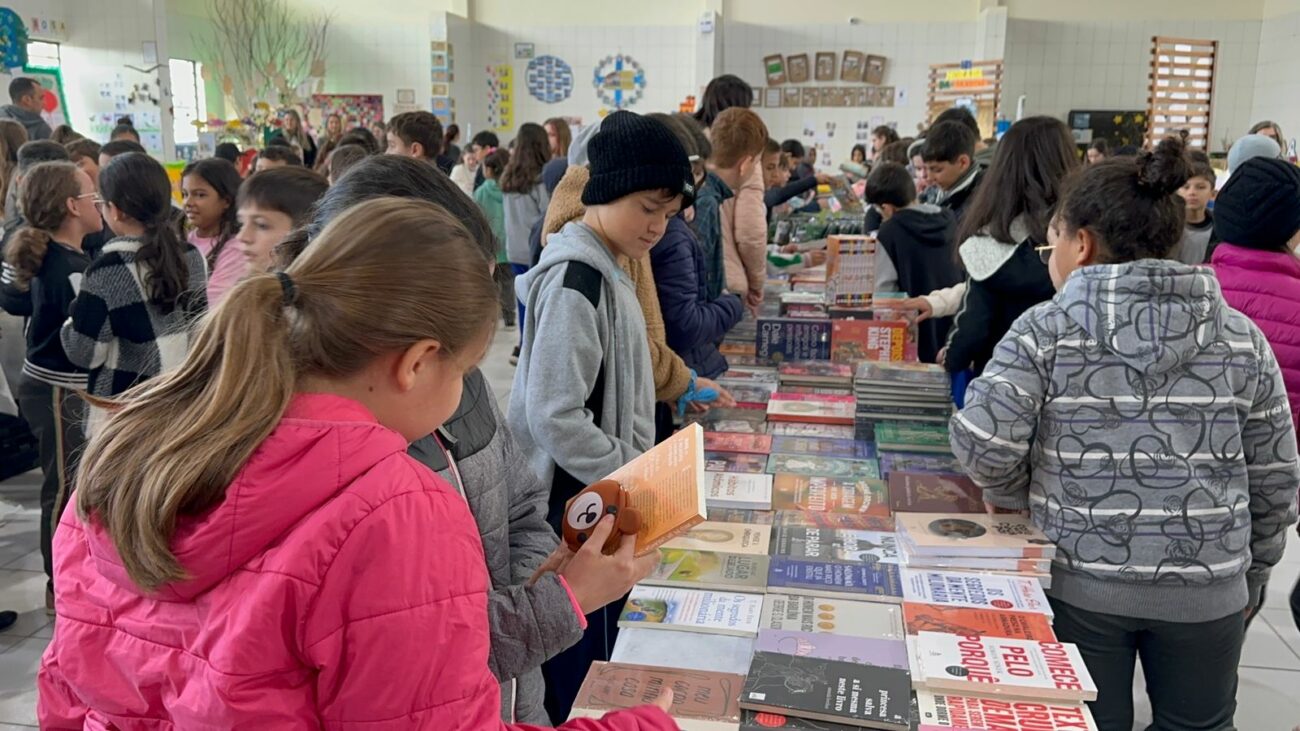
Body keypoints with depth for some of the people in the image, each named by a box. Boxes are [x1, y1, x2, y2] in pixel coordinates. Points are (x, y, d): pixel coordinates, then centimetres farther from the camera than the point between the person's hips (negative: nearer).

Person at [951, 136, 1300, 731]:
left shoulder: (1045, 329, -9)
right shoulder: (1241, 337, 1)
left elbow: (984, 444, -16)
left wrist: (1017, 499, 4)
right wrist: (1250, 577, 17)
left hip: (1080, 584, -2)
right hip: (1207, 590, 3)